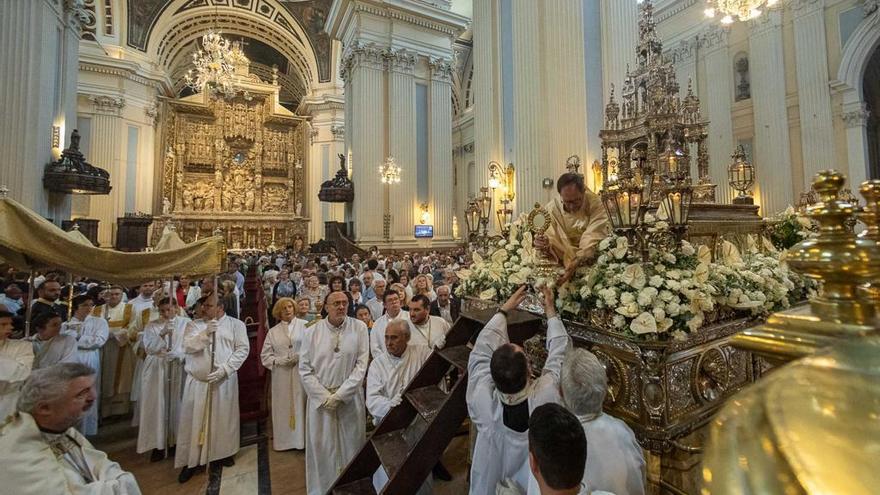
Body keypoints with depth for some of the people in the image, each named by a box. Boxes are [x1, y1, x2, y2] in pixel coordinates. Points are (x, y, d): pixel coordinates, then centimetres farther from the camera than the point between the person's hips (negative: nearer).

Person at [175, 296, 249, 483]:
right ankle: (191, 460, 22)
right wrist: (206, 333, -20)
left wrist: (224, 369, -17)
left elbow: (243, 349, -8)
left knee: (223, 417, 9)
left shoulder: (236, 324, -1)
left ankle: (224, 452, 28)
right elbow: (187, 347, -5)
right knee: (193, 420, 6)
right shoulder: (197, 324, 7)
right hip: (197, 380, 2)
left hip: (224, 380, -1)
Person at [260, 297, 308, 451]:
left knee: (301, 404, 3)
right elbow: (265, 355, 8)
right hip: (281, 375, 3)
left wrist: (301, 357, -19)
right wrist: (279, 360, -8)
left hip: (301, 372, -3)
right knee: (283, 407, 9)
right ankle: (284, 440, 26)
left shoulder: (304, 325, -3)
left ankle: (302, 438, 18)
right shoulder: (273, 331, 9)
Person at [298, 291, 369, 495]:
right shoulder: (313, 332, -4)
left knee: (351, 445, 10)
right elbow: (304, 368, -2)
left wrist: (339, 395, -13)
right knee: (321, 447, 10)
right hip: (320, 398, 1)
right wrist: (324, 396, -9)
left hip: (350, 398, -1)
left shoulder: (359, 328, -8)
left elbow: (361, 365, -9)